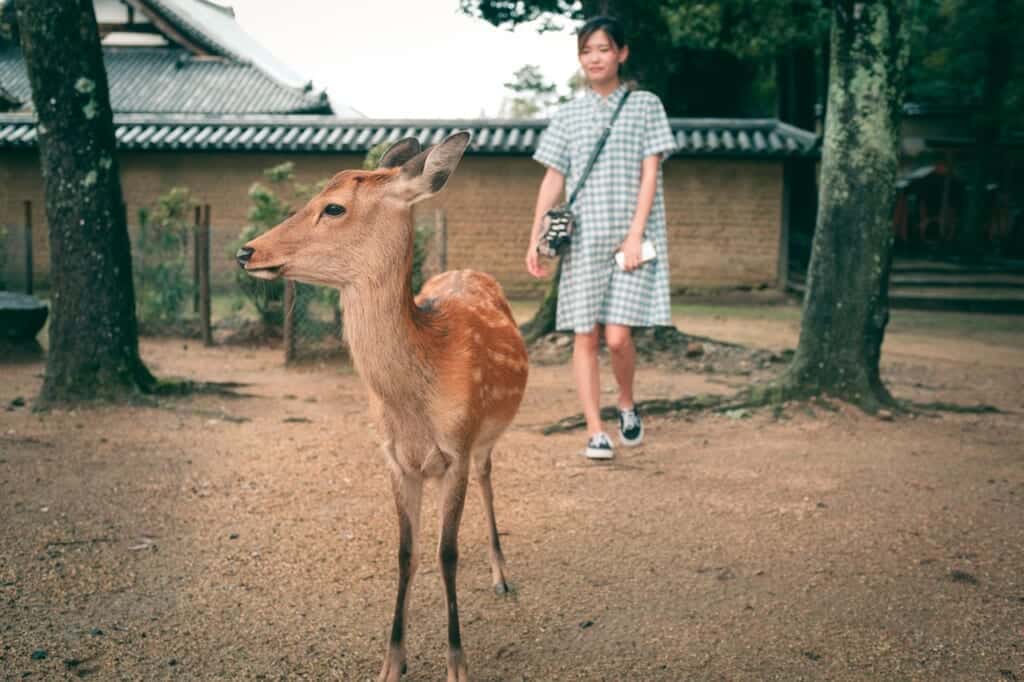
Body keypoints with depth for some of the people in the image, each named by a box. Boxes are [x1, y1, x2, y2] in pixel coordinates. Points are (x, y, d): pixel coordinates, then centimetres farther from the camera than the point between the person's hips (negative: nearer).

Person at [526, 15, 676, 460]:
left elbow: (650, 173, 0)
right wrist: (535, 239, 2)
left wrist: (635, 234, -10)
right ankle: (595, 433, 8)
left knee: (617, 336, -10)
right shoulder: (567, 116, 12)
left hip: (631, 238, -2)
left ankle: (627, 405, 18)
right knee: (585, 337, 0)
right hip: (582, 240, 2)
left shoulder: (645, 105, 6)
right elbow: (553, 179, 10)